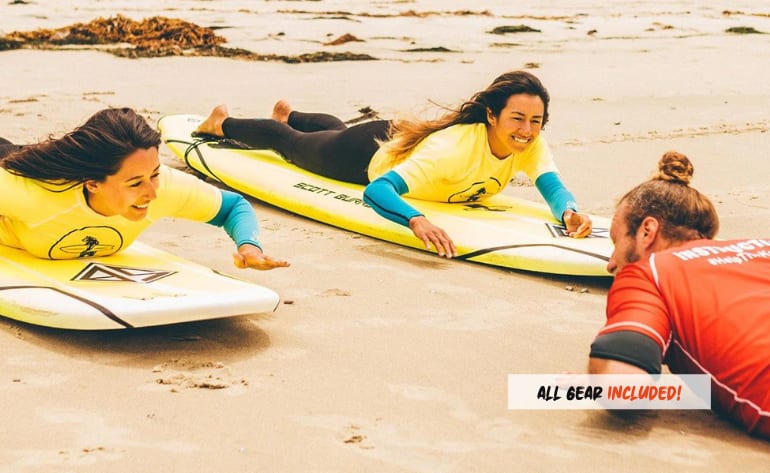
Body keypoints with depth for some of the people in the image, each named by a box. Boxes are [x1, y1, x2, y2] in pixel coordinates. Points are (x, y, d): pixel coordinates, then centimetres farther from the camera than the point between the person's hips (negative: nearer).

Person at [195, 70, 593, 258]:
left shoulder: (531, 144, -32)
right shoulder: (454, 148, -49)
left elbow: (553, 185, -43)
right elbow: (376, 191, -55)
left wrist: (568, 212, -67)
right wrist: (417, 220, -75)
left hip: (408, 137, 6)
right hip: (375, 153, -5)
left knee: (338, 131, 38)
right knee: (292, 144, 25)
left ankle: (288, 114, 71)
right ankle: (223, 123, 54)